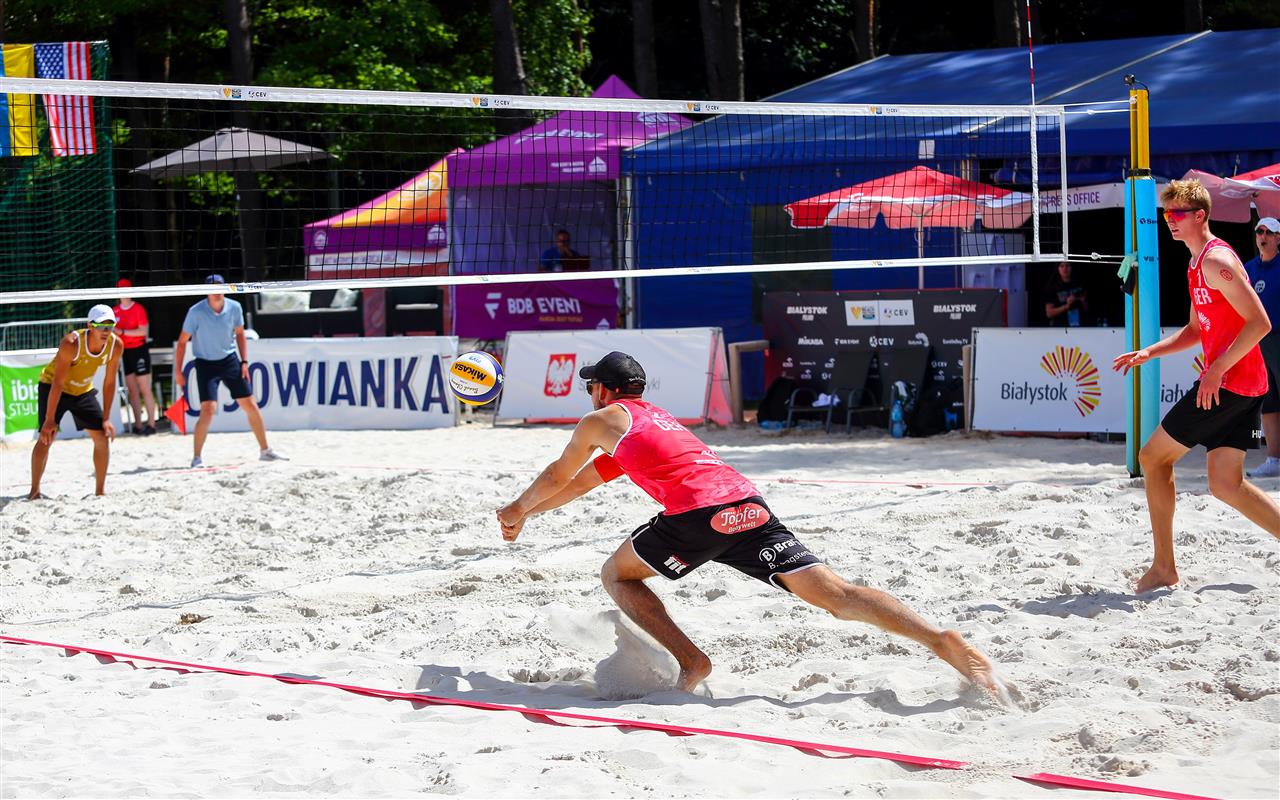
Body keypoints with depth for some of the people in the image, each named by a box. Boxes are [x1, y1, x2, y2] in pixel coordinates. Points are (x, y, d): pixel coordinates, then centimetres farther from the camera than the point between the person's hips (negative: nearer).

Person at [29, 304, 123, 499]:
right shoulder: (71, 344, -34)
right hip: (52, 387, -5)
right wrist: (49, 420, -30)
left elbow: (109, 383, -8)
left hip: (83, 390, 5)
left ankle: (100, 491, 9)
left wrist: (106, 419, -9)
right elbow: (57, 383, -31)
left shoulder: (116, 346, -19)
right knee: (47, 436, -16)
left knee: (103, 436, -2)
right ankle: (34, 490, -5)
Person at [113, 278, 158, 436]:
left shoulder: (138, 309, -6)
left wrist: (122, 332, -20)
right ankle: (138, 425, 8)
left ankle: (151, 423, -5)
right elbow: (114, 331, 19)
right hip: (125, 352, 6)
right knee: (132, 391, 5)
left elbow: (143, 331, -15)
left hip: (139, 350, -6)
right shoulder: (115, 311, 10)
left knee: (145, 389, -6)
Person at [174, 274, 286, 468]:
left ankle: (265, 451, 19)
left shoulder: (234, 308, -6)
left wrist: (244, 361, 5)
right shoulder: (196, 312, -16)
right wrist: (178, 371, -8)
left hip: (229, 360, 4)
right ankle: (197, 458, -6)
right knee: (208, 410, -18)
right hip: (205, 363, -4)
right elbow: (182, 341, -7)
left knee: (251, 406, 5)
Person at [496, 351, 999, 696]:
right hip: (749, 504, 6)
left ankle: (690, 662, 0)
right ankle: (942, 641, -24)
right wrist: (531, 511, 62)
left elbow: (557, 477, 34)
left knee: (616, 575, 17)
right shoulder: (653, 420, 39)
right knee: (835, 595, -6)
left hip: (698, 514, -6)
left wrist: (516, 510, 53)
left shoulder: (602, 421, 19)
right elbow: (581, 483, 52)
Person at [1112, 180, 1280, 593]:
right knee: (1225, 485, 7)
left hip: (1226, 382, -10)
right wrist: (1149, 353, 19)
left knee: (1152, 456, 1)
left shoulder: (1217, 260, -13)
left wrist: (1218, 368, -22)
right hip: (1244, 387, 10)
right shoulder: (1197, 264, 19)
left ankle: (1163, 567, 6)